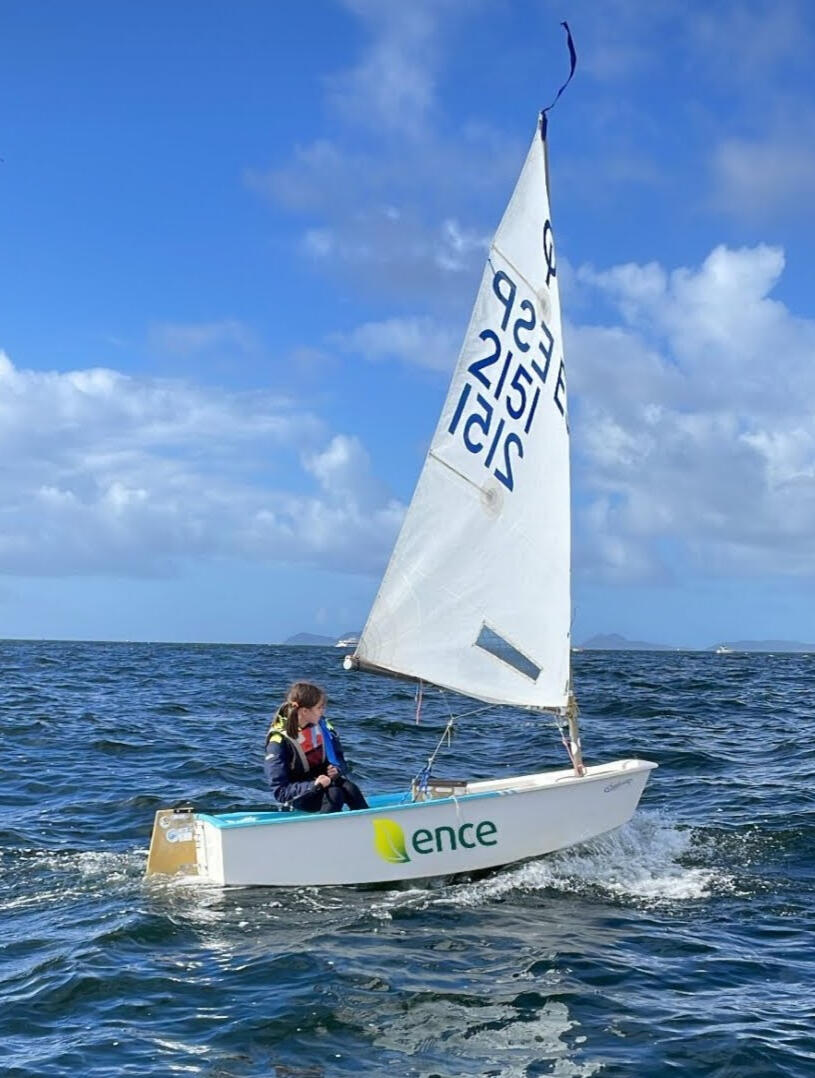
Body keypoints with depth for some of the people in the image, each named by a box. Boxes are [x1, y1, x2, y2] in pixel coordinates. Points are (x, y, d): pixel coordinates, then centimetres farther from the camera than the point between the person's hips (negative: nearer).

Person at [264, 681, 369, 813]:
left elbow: (339, 760, 10)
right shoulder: (279, 742, -19)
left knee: (349, 788, -26)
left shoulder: (322, 726, -3)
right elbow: (280, 791, -20)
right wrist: (312, 786, -34)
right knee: (334, 794, -32)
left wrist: (337, 770, -14)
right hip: (299, 798, -5)